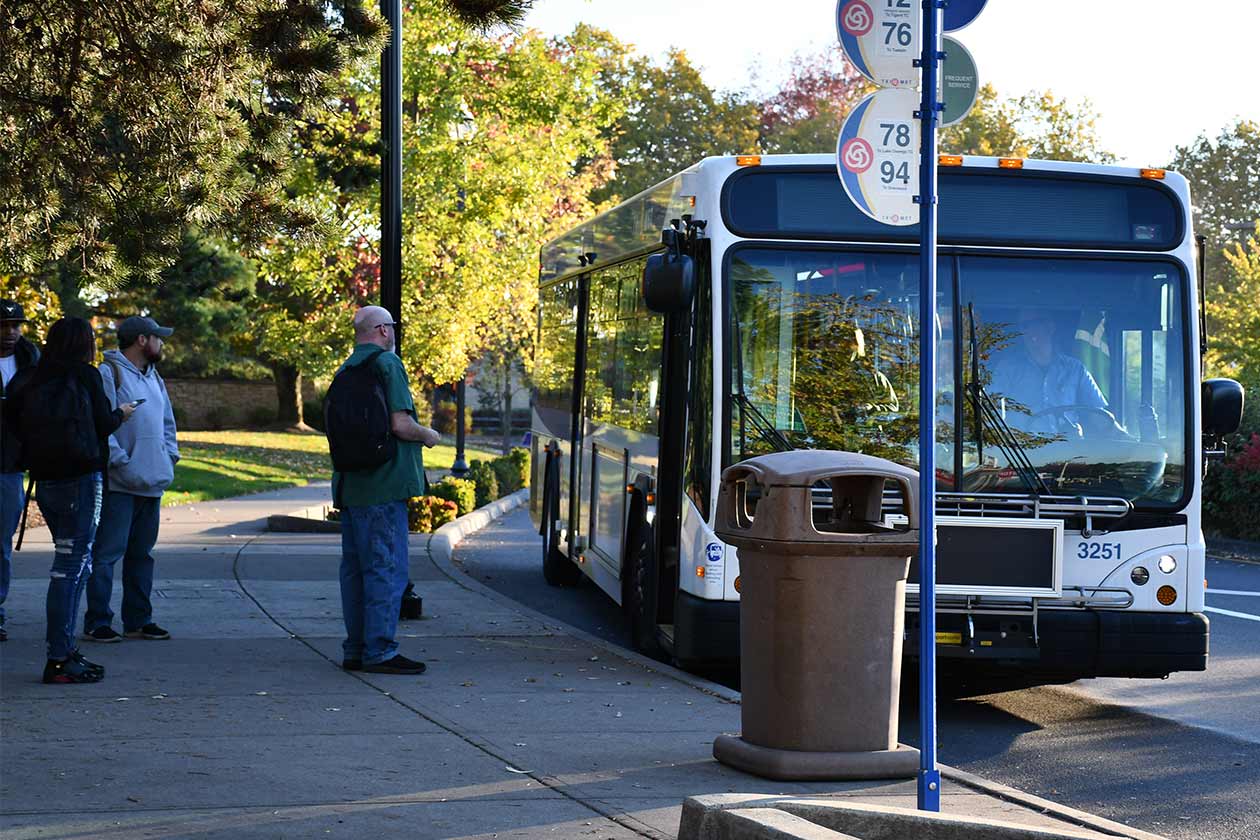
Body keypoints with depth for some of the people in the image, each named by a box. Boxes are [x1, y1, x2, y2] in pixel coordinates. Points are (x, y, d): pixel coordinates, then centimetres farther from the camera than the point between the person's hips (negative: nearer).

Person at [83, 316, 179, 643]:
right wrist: (122, 462, -18)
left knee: (141, 554, 13)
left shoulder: (154, 379, 19)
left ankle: (138, 620, 21)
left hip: (151, 482, 9)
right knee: (107, 552, -7)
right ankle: (97, 623, -4)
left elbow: (167, 422, 28)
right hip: (119, 484, -8)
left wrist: (170, 455, 12)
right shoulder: (109, 373, -9)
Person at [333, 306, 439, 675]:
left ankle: (356, 650, 17)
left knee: (355, 567, 12)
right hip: (383, 485, -9)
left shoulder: (346, 369, 16)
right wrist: (428, 435, 0)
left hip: (351, 486, 9)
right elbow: (400, 424, -19)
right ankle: (379, 652, -7)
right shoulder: (387, 364, -11)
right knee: (386, 567, -6)